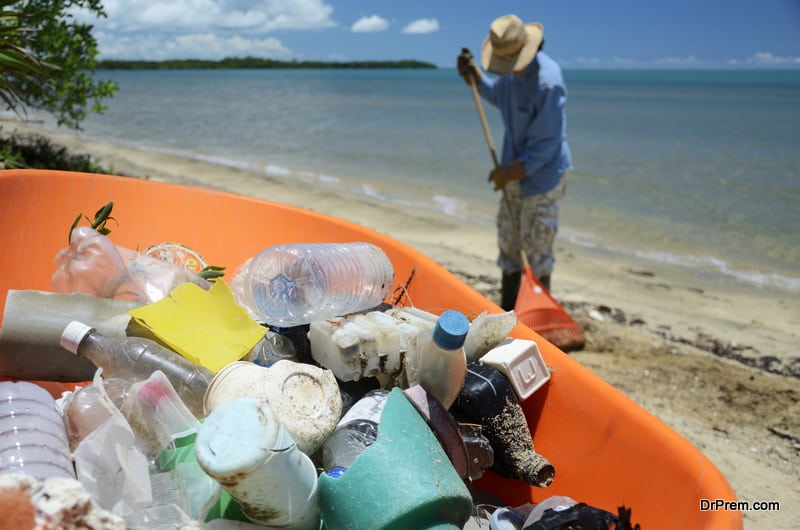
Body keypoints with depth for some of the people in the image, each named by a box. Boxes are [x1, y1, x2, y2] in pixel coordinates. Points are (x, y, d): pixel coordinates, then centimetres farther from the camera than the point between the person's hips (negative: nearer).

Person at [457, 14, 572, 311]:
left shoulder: (547, 81, -27)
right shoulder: (511, 70, -2)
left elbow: (547, 141, -24)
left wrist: (514, 170, -21)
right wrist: (475, 79, 4)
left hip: (542, 172, -8)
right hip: (516, 167, 8)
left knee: (535, 242, 0)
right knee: (508, 238, 15)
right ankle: (507, 310, 29)